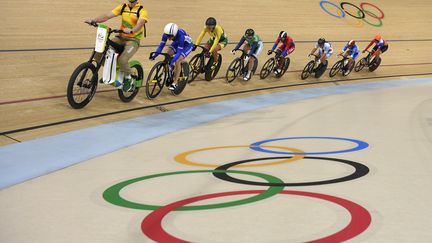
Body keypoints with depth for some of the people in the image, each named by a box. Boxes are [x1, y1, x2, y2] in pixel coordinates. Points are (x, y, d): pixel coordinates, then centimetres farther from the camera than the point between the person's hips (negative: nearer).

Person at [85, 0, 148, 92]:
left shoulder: (142, 11, -8)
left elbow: (140, 23, -28)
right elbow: (107, 16, -3)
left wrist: (131, 30, -50)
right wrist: (93, 20, -18)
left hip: (133, 40, -5)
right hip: (121, 38, 5)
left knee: (122, 60, -31)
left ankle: (128, 79, -1)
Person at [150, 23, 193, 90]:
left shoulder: (181, 35, -41)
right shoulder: (166, 34, -27)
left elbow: (179, 52, -39)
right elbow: (161, 45, -20)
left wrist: (172, 61, -49)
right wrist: (155, 55, -33)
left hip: (187, 45, -6)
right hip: (177, 43, 6)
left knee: (177, 61, -23)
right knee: (167, 53, -21)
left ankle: (175, 83, -13)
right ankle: (171, 67, 7)